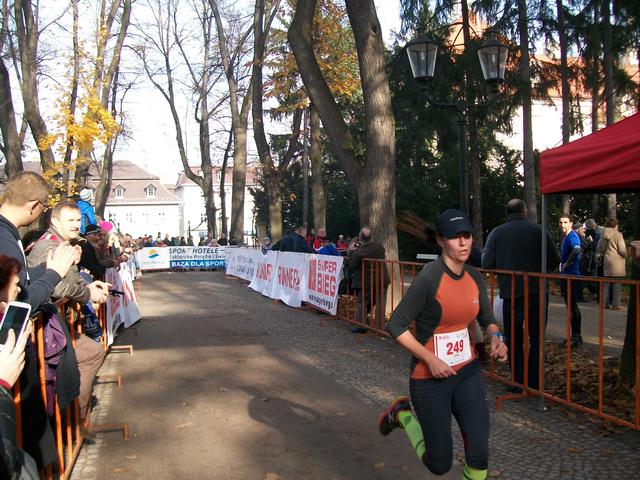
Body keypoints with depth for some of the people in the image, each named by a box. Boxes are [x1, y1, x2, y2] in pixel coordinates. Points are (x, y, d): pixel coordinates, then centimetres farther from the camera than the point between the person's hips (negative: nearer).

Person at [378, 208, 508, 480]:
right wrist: (430, 359, -21)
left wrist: (496, 337, -6)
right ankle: (402, 414, 31)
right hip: (430, 377, -5)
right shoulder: (429, 278, -21)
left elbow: (487, 319, 15)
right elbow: (396, 326, -17)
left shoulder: (475, 277, 0)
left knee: (479, 454, -4)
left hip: (467, 372, 5)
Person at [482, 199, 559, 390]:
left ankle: (519, 382, 15)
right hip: (538, 292, 0)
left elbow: (487, 264, -7)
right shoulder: (538, 231, -4)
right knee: (537, 339, 12)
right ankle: (534, 383, 14)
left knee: (514, 340, 13)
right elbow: (554, 261, -4)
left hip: (511, 294, 0)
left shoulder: (496, 233, -3)